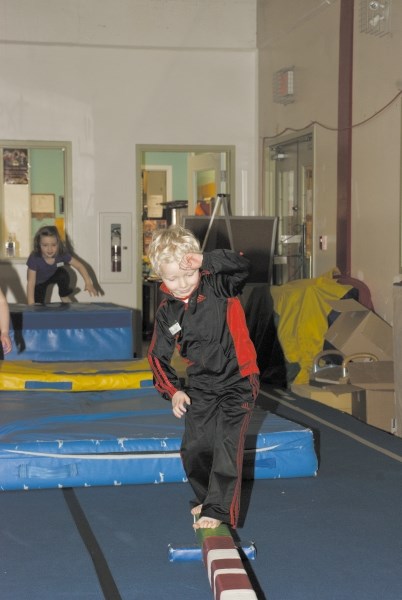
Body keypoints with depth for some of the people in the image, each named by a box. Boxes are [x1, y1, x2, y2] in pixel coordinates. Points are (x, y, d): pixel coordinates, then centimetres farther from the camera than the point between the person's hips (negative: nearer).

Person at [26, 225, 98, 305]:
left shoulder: (62, 254, -32)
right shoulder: (34, 258, -40)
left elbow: (79, 265, -20)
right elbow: (31, 283, -38)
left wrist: (88, 283, -31)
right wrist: (31, 304, -41)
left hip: (53, 275, 2)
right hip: (39, 281, -2)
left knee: (63, 274, -26)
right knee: (38, 303, -18)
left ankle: (64, 297, 0)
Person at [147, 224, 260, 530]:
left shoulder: (218, 286, -15)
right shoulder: (167, 312, -4)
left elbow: (242, 265, -34)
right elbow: (158, 355, 5)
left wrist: (206, 261, -44)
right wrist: (172, 390, -3)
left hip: (238, 379, -5)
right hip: (201, 384, 5)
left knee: (227, 444, -12)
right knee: (194, 447, 8)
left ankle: (219, 510, -4)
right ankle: (206, 497, 32)